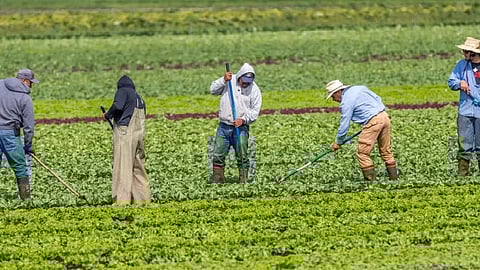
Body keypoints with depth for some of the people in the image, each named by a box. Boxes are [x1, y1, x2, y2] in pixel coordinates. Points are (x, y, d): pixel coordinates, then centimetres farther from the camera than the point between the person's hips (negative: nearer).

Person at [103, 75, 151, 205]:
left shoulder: (123, 91, 1)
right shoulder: (139, 99, 22)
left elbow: (117, 106, -18)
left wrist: (108, 115, 0)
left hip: (125, 134, -7)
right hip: (139, 135, 7)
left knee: (123, 166, -8)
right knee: (138, 167, 12)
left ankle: (122, 199, -13)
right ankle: (143, 198, 11)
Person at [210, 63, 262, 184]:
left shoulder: (254, 90, -1)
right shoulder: (230, 81, 3)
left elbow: (255, 111, 1)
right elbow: (213, 90, 0)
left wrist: (244, 119, -15)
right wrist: (223, 80, -14)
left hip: (241, 127, -2)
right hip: (224, 126, 2)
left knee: (242, 157, -7)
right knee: (218, 156, 2)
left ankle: (244, 182, -3)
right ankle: (217, 182, 9)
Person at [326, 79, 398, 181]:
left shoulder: (346, 102, -5)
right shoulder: (359, 88, 18)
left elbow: (344, 124, -3)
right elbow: (378, 99, 20)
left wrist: (338, 142, 8)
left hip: (373, 122, -9)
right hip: (384, 116, 9)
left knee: (363, 153, -2)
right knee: (386, 151, 17)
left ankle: (371, 180, -5)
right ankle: (394, 176, 20)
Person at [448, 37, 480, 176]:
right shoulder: (462, 64, 7)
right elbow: (451, 81, 13)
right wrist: (459, 84, -8)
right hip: (465, 111, 2)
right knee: (464, 144, 1)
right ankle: (462, 172, 6)